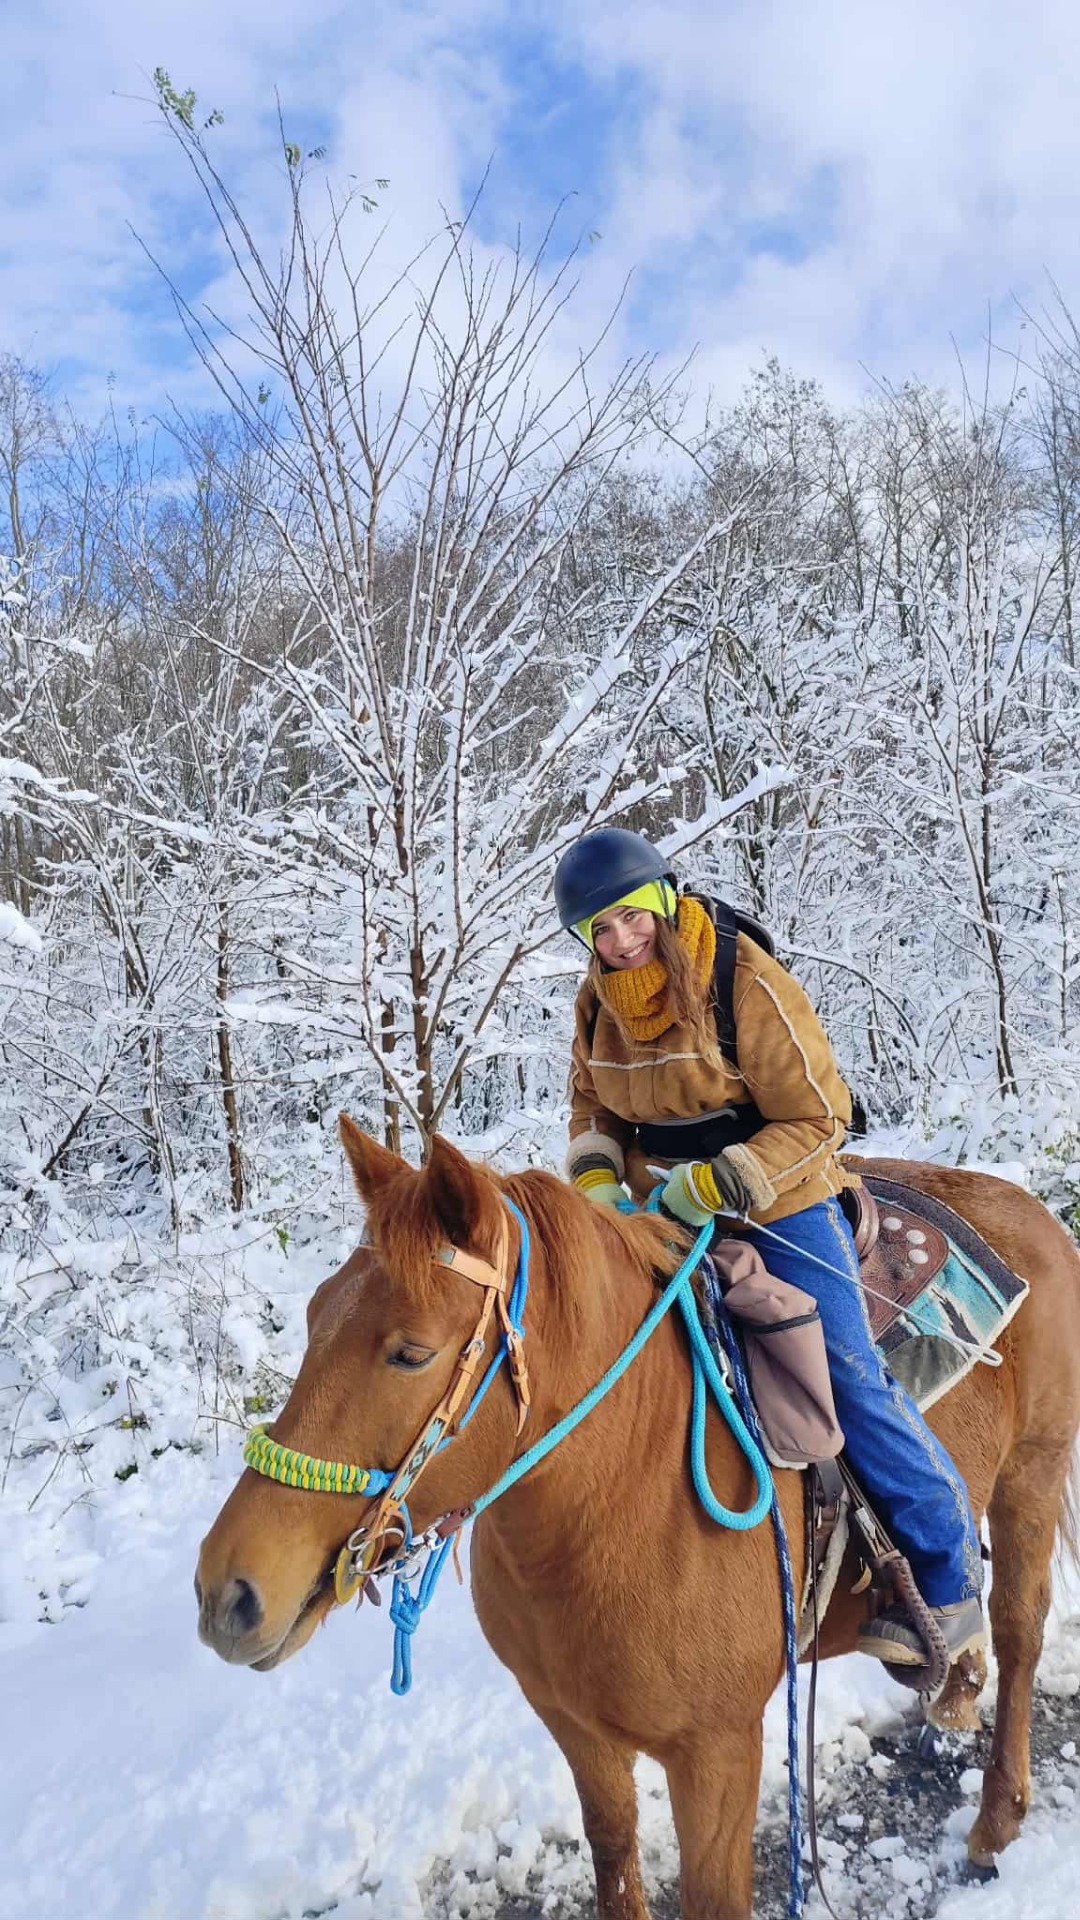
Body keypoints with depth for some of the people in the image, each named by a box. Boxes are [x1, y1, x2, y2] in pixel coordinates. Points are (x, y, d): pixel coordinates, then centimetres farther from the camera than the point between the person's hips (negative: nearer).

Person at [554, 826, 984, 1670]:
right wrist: (596, 1173, -10)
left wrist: (722, 1182, -28)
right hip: (661, 1211, 6)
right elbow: (592, 1105, 12)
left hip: (777, 1203, -6)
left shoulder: (748, 986, -20)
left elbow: (817, 1119, -17)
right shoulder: (600, 1001, -1)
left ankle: (952, 1577, 7)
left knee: (845, 1374, -12)